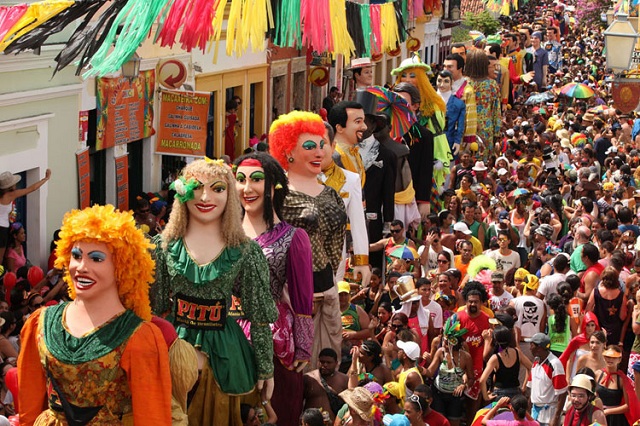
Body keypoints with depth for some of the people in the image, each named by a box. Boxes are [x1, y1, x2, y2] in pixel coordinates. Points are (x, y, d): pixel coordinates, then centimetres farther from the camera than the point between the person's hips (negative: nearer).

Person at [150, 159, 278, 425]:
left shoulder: (246, 252, -4)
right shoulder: (164, 246, 0)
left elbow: (259, 317, -1)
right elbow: (152, 305, 5)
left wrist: (266, 369, 0)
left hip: (224, 353, -1)